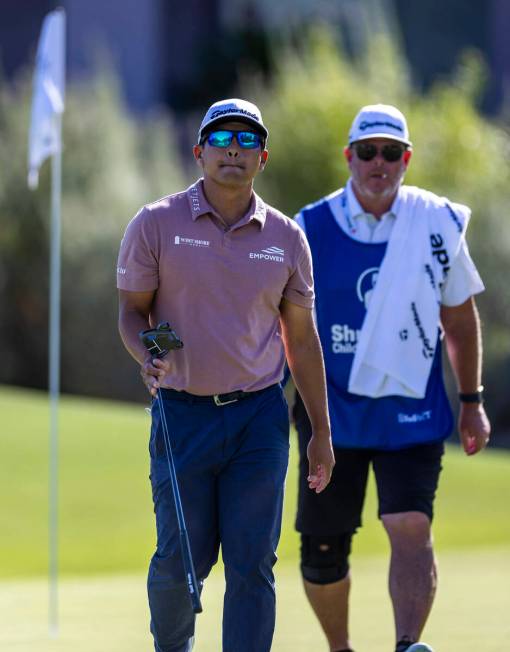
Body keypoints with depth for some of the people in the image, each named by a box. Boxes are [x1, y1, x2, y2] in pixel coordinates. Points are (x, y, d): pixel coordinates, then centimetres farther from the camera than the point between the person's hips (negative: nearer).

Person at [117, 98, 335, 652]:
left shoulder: (286, 237, 7)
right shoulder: (155, 224, 0)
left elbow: (301, 337, 12)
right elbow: (131, 309, 4)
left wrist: (321, 432, 11)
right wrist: (146, 356, -19)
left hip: (260, 418, 1)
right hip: (181, 414, -1)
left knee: (251, 562, -3)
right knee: (181, 558, 1)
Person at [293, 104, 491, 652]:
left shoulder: (437, 224, 1)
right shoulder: (311, 229, -2)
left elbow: (460, 317, 11)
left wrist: (471, 402, 12)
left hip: (412, 411, -1)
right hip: (330, 410, 1)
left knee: (410, 529, -20)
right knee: (322, 550, 5)